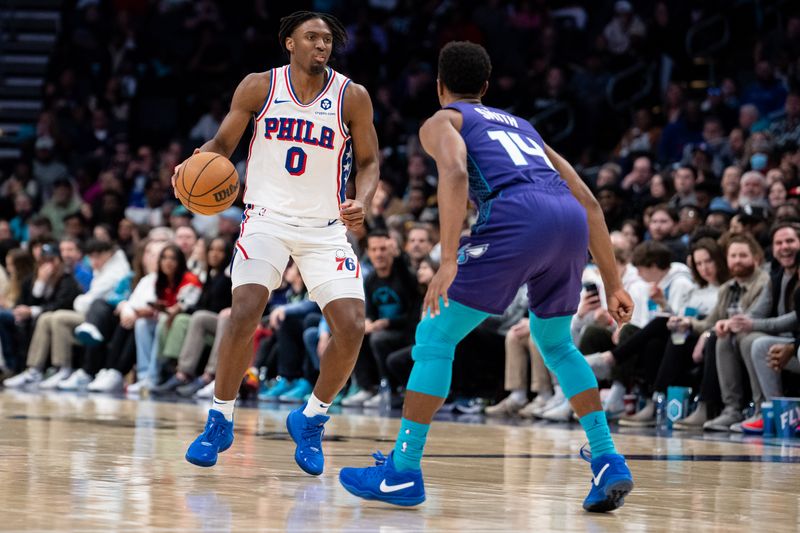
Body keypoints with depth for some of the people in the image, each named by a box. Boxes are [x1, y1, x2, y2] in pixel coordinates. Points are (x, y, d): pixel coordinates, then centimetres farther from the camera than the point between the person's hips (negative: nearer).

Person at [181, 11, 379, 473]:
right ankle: (220, 421, -2)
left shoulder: (352, 97, -4)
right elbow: (222, 145, 4)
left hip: (326, 227, 1)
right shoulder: (259, 87, -4)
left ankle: (311, 419, 12)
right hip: (268, 218, -1)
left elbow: (368, 162, 3)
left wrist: (362, 203, -18)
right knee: (244, 314, -22)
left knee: (352, 327, -13)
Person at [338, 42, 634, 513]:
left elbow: (455, 174, -5)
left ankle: (402, 472, 5)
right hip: (570, 219, 6)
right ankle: (610, 464, 17)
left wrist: (448, 260, -13)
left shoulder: (442, 122, 20)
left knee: (435, 337, 6)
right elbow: (588, 202, 31)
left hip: (516, 215, -6)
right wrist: (613, 284, 30)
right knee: (555, 342, 28)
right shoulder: (521, 125, 38)